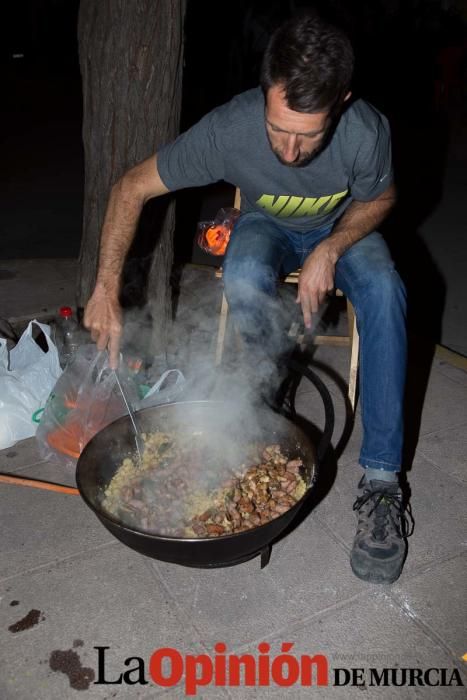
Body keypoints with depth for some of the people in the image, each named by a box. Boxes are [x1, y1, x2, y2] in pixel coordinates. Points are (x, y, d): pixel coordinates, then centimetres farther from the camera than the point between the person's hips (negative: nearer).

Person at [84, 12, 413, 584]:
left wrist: (330, 250, -26)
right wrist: (106, 291, -29)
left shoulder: (367, 132, -30)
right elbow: (132, 188, -23)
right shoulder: (229, 129, -32)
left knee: (383, 290, -32)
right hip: (267, 224, 0)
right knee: (245, 282, -36)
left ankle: (380, 478, -27)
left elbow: (379, 199, -7)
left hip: (341, 229, 0)